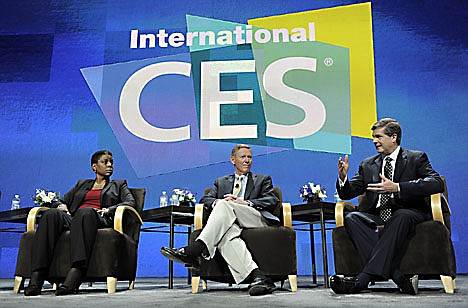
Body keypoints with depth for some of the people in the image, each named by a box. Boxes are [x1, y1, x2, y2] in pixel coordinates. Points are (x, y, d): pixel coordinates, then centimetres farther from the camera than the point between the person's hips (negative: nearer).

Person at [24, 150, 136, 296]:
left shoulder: (119, 184, 27)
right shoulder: (82, 184, 34)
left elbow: (131, 203, 8)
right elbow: (60, 201, 31)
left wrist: (109, 209, -10)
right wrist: (61, 205, 5)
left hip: (100, 220, -3)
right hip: (72, 219, 3)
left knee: (85, 212, -39)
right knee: (51, 214, -31)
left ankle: (73, 278, -55)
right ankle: (36, 279, -42)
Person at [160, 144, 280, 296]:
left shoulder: (263, 179, 26)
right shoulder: (221, 181, 33)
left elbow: (274, 201, 8)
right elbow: (205, 199, 19)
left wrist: (245, 203, -7)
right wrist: (217, 202, -7)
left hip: (256, 219, -2)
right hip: (229, 223, 2)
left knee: (224, 205, -32)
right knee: (226, 235, -38)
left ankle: (193, 250, -45)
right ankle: (257, 277, -53)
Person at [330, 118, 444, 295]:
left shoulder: (416, 158, 9)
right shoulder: (368, 164, 20)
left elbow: (437, 183, -11)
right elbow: (347, 193, 16)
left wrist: (397, 188, -22)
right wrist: (343, 177, -8)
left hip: (407, 215, -3)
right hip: (377, 218, 4)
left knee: (401, 216, -38)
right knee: (351, 218, -26)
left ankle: (363, 279, -41)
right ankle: (399, 278, -35)